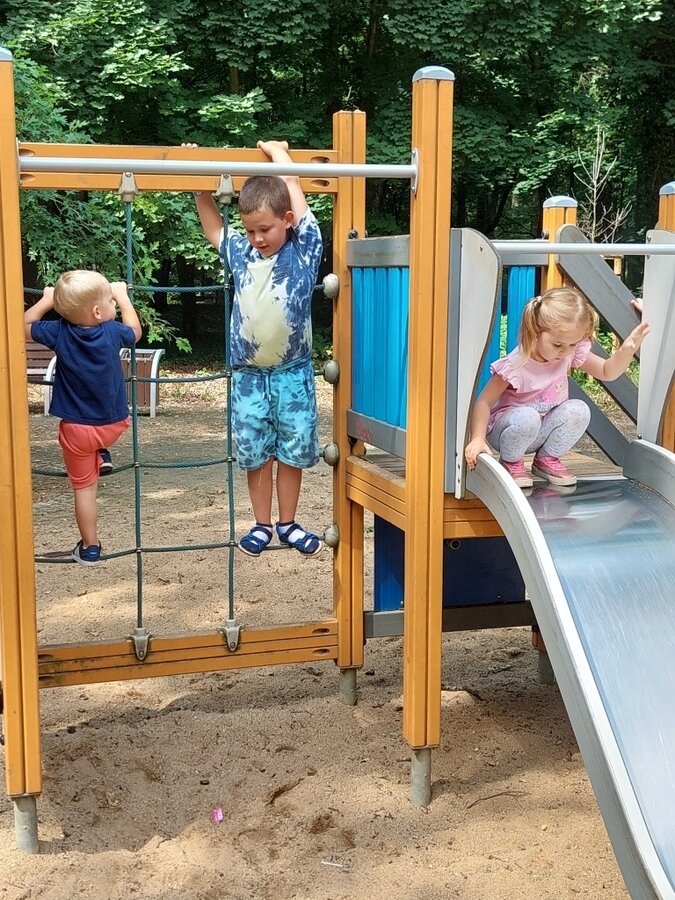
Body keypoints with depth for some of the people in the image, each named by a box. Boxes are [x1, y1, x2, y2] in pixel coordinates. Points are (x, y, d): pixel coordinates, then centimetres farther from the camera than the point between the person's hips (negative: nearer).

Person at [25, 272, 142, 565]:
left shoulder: (59, 332, -15)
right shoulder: (112, 332, -15)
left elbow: (24, 326, 4)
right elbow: (135, 331, 10)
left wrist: (47, 300, 11)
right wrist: (123, 295, 18)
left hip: (77, 429, 0)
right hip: (114, 424, 1)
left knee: (84, 488, 11)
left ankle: (90, 547, 19)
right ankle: (103, 456, 28)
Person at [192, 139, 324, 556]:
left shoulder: (304, 251, -5)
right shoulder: (239, 251, 3)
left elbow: (293, 186, -5)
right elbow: (211, 220, 19)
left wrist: (276, 151, 7)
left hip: (293, 375, -1)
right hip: (248, 376, 2)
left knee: (293, 452, 8)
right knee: (255, 454, 8)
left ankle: (288, 523, 23)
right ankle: (262, 525, 22)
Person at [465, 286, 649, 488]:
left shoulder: (573, 352, -9)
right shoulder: (516, 365, -26)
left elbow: (607, 372, -1)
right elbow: (484, 402, -24)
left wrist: (627, 350, -21)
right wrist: (478, 438, -38)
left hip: (541, 431, 5)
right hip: (505, 427, -5)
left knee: (579, 410, -21)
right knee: (527, 417, -38)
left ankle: (547, 459, 1)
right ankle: (510, 462, -9)